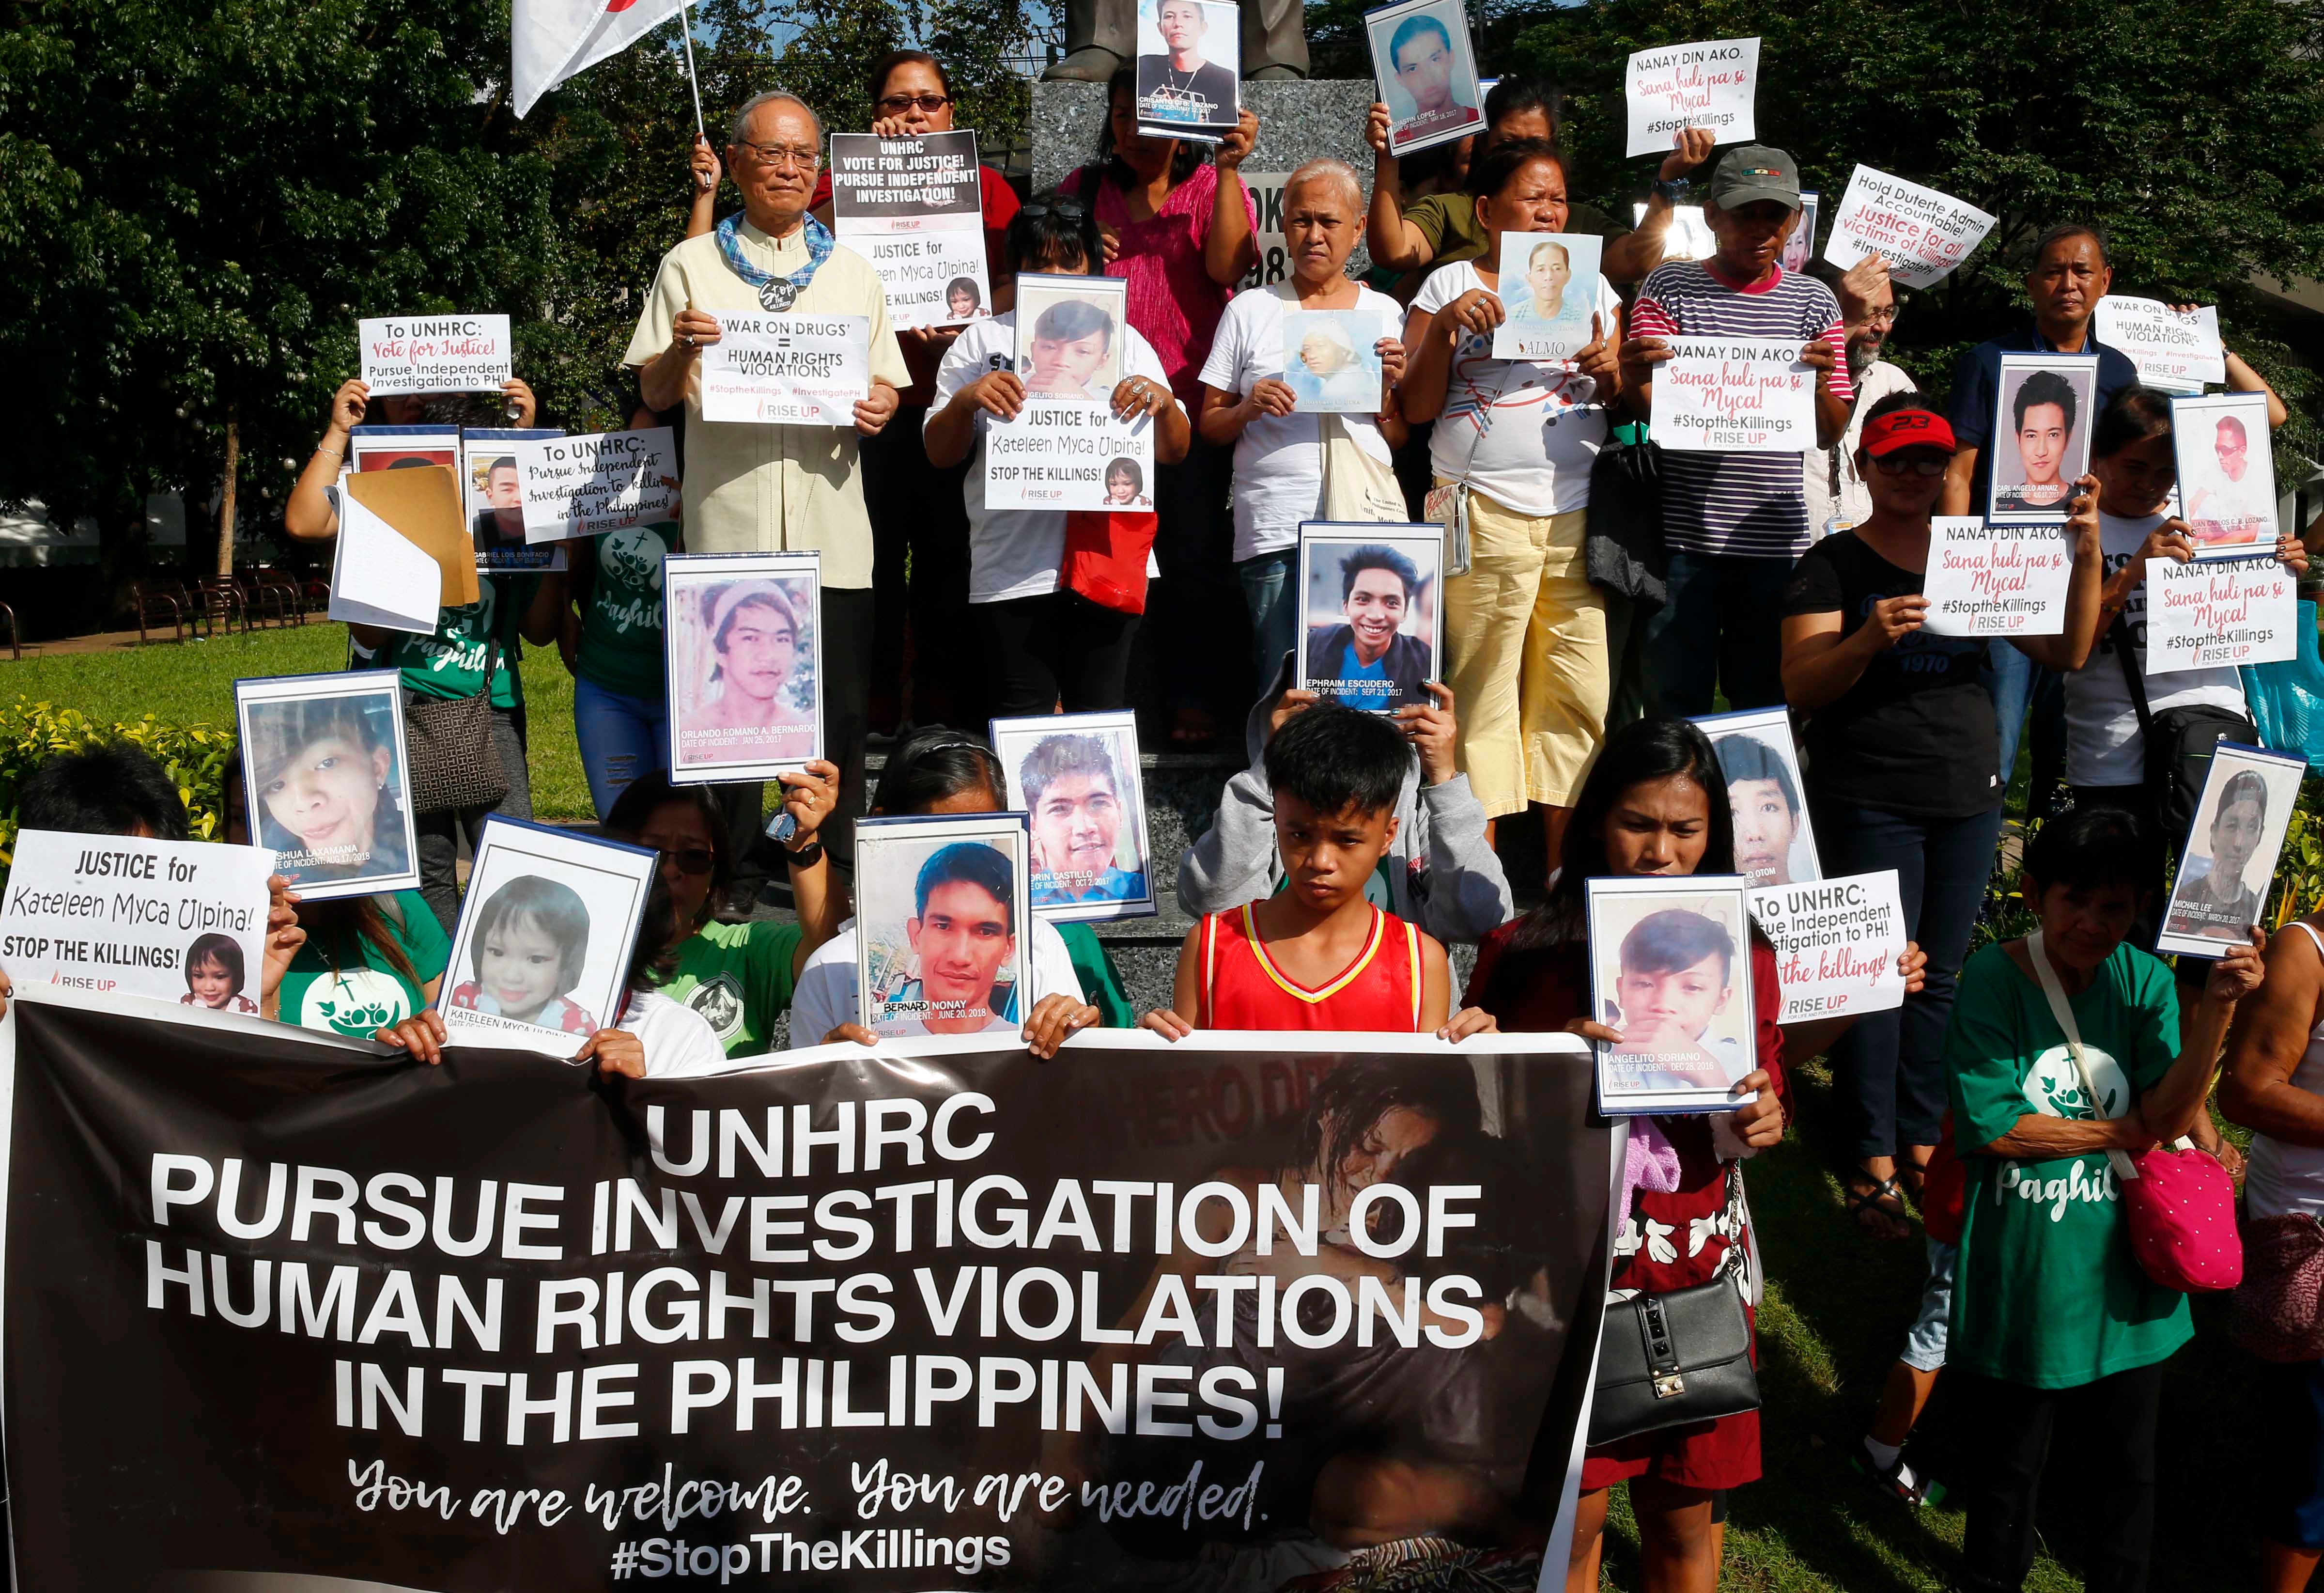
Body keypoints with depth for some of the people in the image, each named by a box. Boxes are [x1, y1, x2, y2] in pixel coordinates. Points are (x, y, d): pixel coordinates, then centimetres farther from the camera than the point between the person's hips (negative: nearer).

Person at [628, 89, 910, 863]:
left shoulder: (853, 272, 17)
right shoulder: (691, 266, 10)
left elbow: (888, 386, 17)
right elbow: (655, 395, 8)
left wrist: (881, 407, -6)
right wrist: (682, 348, -12)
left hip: (831, 529, 2)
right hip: (728, 524, -1)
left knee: (839, 712, 1)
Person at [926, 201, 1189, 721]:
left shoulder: (1124, 341, 15)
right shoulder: (983, 341, 11)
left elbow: (1175, 451, 11)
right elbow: (940, 453, 6)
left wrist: (1164, 403, -10)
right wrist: (965, 401, -13)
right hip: (1012, 575, -1)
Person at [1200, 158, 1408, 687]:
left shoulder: (1384, 312, 12)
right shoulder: (1250, 311, 9)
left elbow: (1402, 440, 14)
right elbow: (1208, 426, 11)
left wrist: (1391, 385, -4)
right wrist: (1248, 409, -8)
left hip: (1369, 522, 1)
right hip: (1275, 525, -1)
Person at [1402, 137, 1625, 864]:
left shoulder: (1592, 287, 18)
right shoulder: (1451, 285, 8)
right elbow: (1417, 408, 3)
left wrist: (1609, 373, -4)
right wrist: (1444, 328, -9)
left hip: (1579, 515, 3)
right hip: (1484, 513, -3)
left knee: (1578, 693, 0)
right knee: (1481, 690, -6)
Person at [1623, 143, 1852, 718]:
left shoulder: (1814, 301, 10)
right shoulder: (1671, 286, 4)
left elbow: (1829, 435, 7)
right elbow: (1646, 409, -4)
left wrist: (1821, 383, -15)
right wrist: (1632, 380, -28)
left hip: (1775, 537, 2)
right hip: (1684, 535, -2)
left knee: (1766, 703, 7)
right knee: (1676, 702, 0)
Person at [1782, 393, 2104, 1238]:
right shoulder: (1834, 563, -1)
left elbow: (2067, 652, 9)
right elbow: (1800, 689, -10)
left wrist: (2086, 558, -5)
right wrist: (1868, 640, -29)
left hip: (1968, 797, 5)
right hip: (1869, 803, -5)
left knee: (1941, 975, 8)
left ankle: (1922, 1144, 18)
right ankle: (1874, 1165, 1)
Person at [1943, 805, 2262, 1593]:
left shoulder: (2144, 981, -5)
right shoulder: (1994, 978, -15)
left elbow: (2169, 1117, -16)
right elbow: (1989, 1125, -20)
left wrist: (2218, 1005, -27)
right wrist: (2120, 1132, -13)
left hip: (2121, 1276, 3)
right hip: (2020, 1282, -3)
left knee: (2126, 1469, 20)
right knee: (2008, 1467, 17)